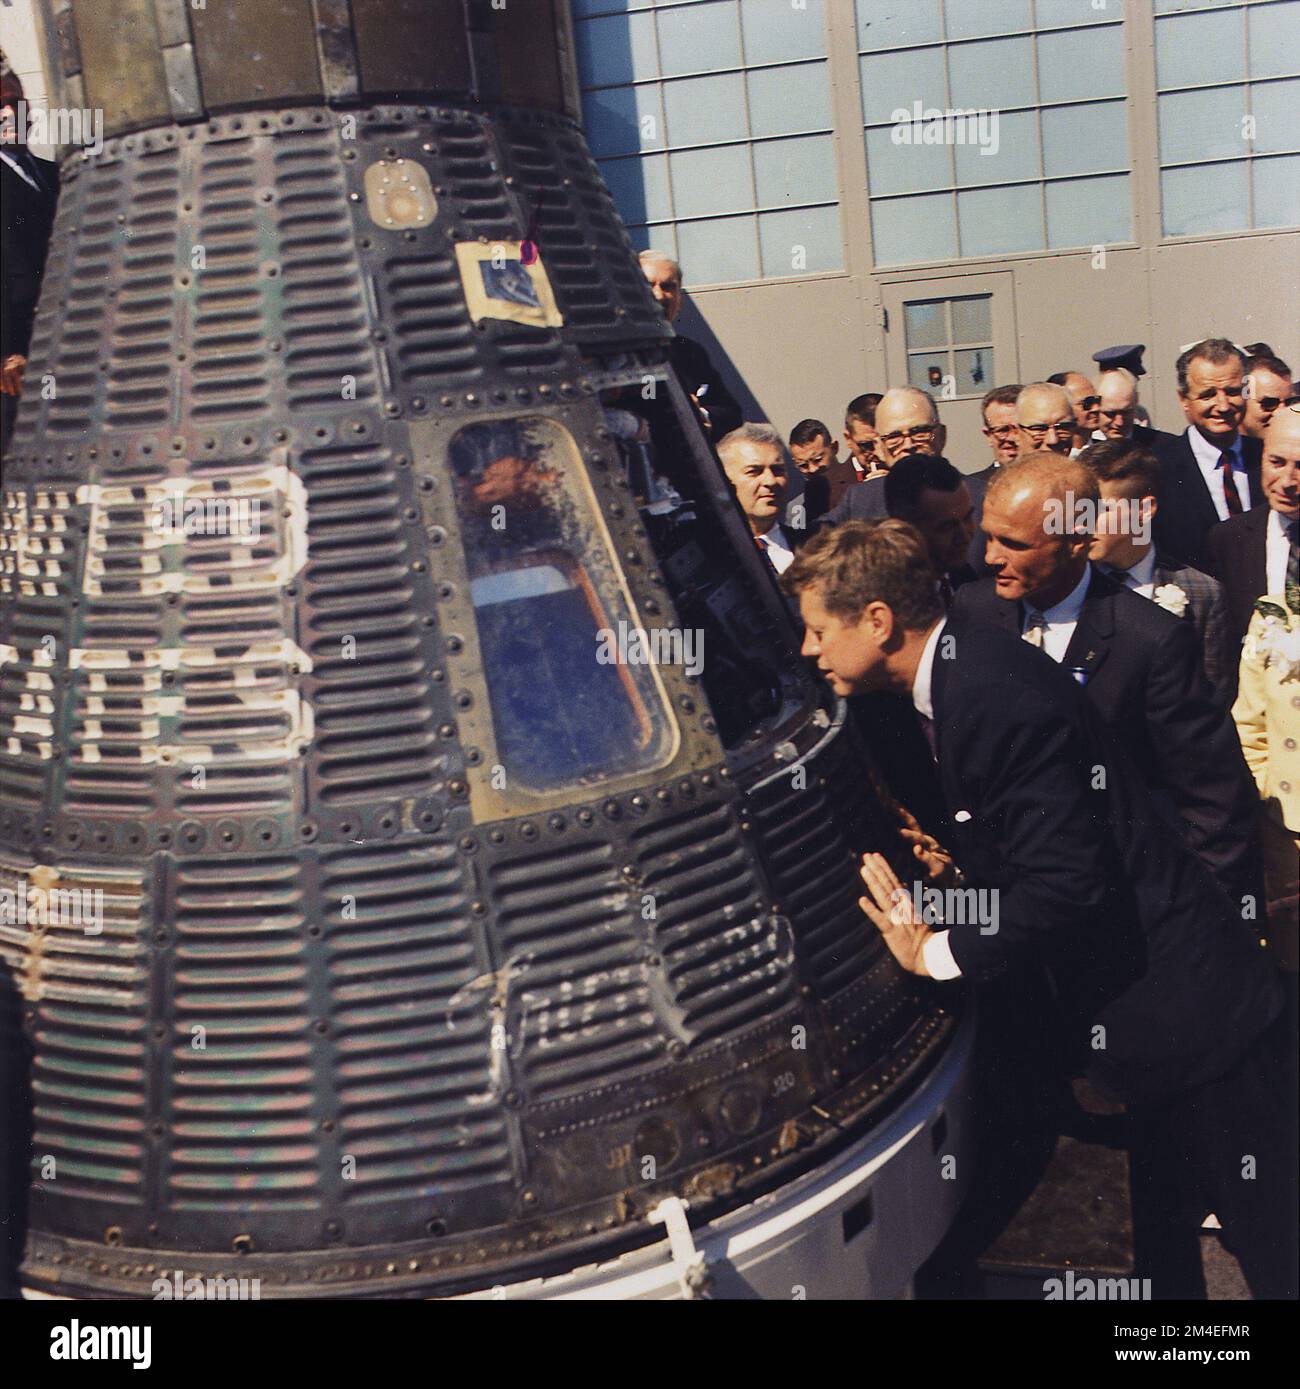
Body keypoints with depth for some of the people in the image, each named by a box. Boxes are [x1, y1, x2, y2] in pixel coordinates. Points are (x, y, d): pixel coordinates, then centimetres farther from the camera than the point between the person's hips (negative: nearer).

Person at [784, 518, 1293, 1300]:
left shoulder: (996, 693, -26)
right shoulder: (952, 681, 5)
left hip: (1188, 1009, -9)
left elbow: (1068, 881, -28)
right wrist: (956, 870, 0)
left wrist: (939, 953, -18)